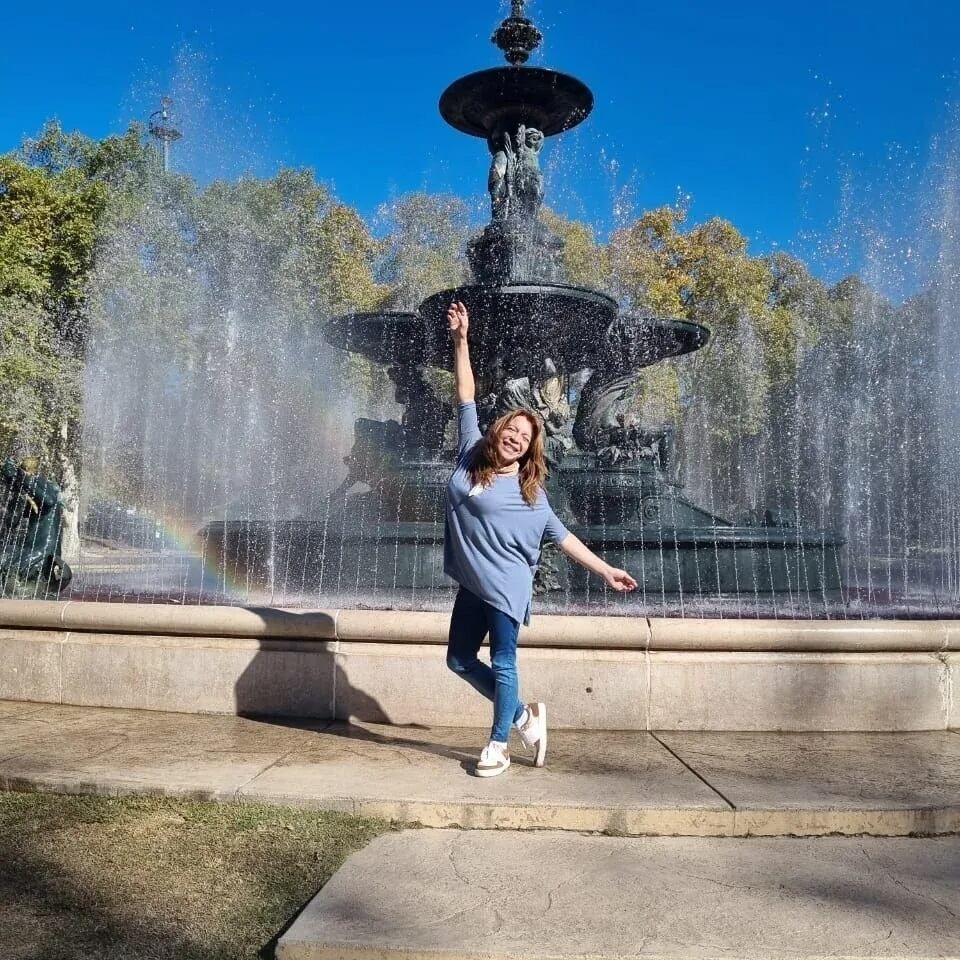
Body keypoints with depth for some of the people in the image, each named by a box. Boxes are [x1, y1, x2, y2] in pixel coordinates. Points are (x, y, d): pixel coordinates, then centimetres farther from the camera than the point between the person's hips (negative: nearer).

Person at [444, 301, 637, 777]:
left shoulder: (530, 492, -2)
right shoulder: (470, 457, 3)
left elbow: (563, 537, 5)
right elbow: (466, 396, 5)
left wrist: (605, 570, 2)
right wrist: (461, 340, 4)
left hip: (506, 586, -4)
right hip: (471, 583, 5)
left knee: (502, 664, -1)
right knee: (460, 660, 11)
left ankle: (497, 745, 15)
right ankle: (524, 716, 28)